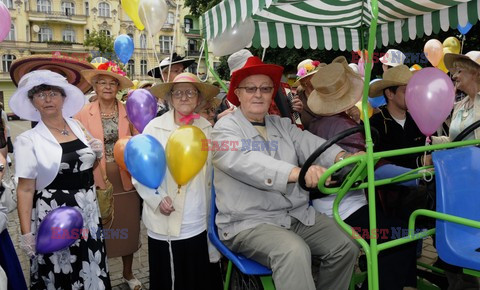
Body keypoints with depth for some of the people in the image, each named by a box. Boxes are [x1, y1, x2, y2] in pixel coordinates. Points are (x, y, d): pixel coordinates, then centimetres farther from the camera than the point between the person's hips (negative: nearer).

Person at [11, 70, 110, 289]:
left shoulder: (77, 127, 4)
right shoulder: (28, 140, -9)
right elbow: (25, 190, -10)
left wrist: (96, 155, -3)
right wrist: (26, 233, -15)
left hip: (88, 213, 4)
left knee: (92, 272, 15)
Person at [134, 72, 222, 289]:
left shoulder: (207, 128, 2)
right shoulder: (155, 127, -4)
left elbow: (213, 174, 10)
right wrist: (157, 199, -15)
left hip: (199, 225, 2)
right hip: (164, 225, -2)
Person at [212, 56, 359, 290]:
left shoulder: (283, 125, 15)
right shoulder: (225, 128, -5)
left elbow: (309, 143, -4)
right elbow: (247, 162, -25)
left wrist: (343, 157, -26)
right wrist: (297, 173, -40)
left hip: (298, 215, 6)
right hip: (249, 222, -6)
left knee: (345, 246, -4)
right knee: (294, 252, -30)